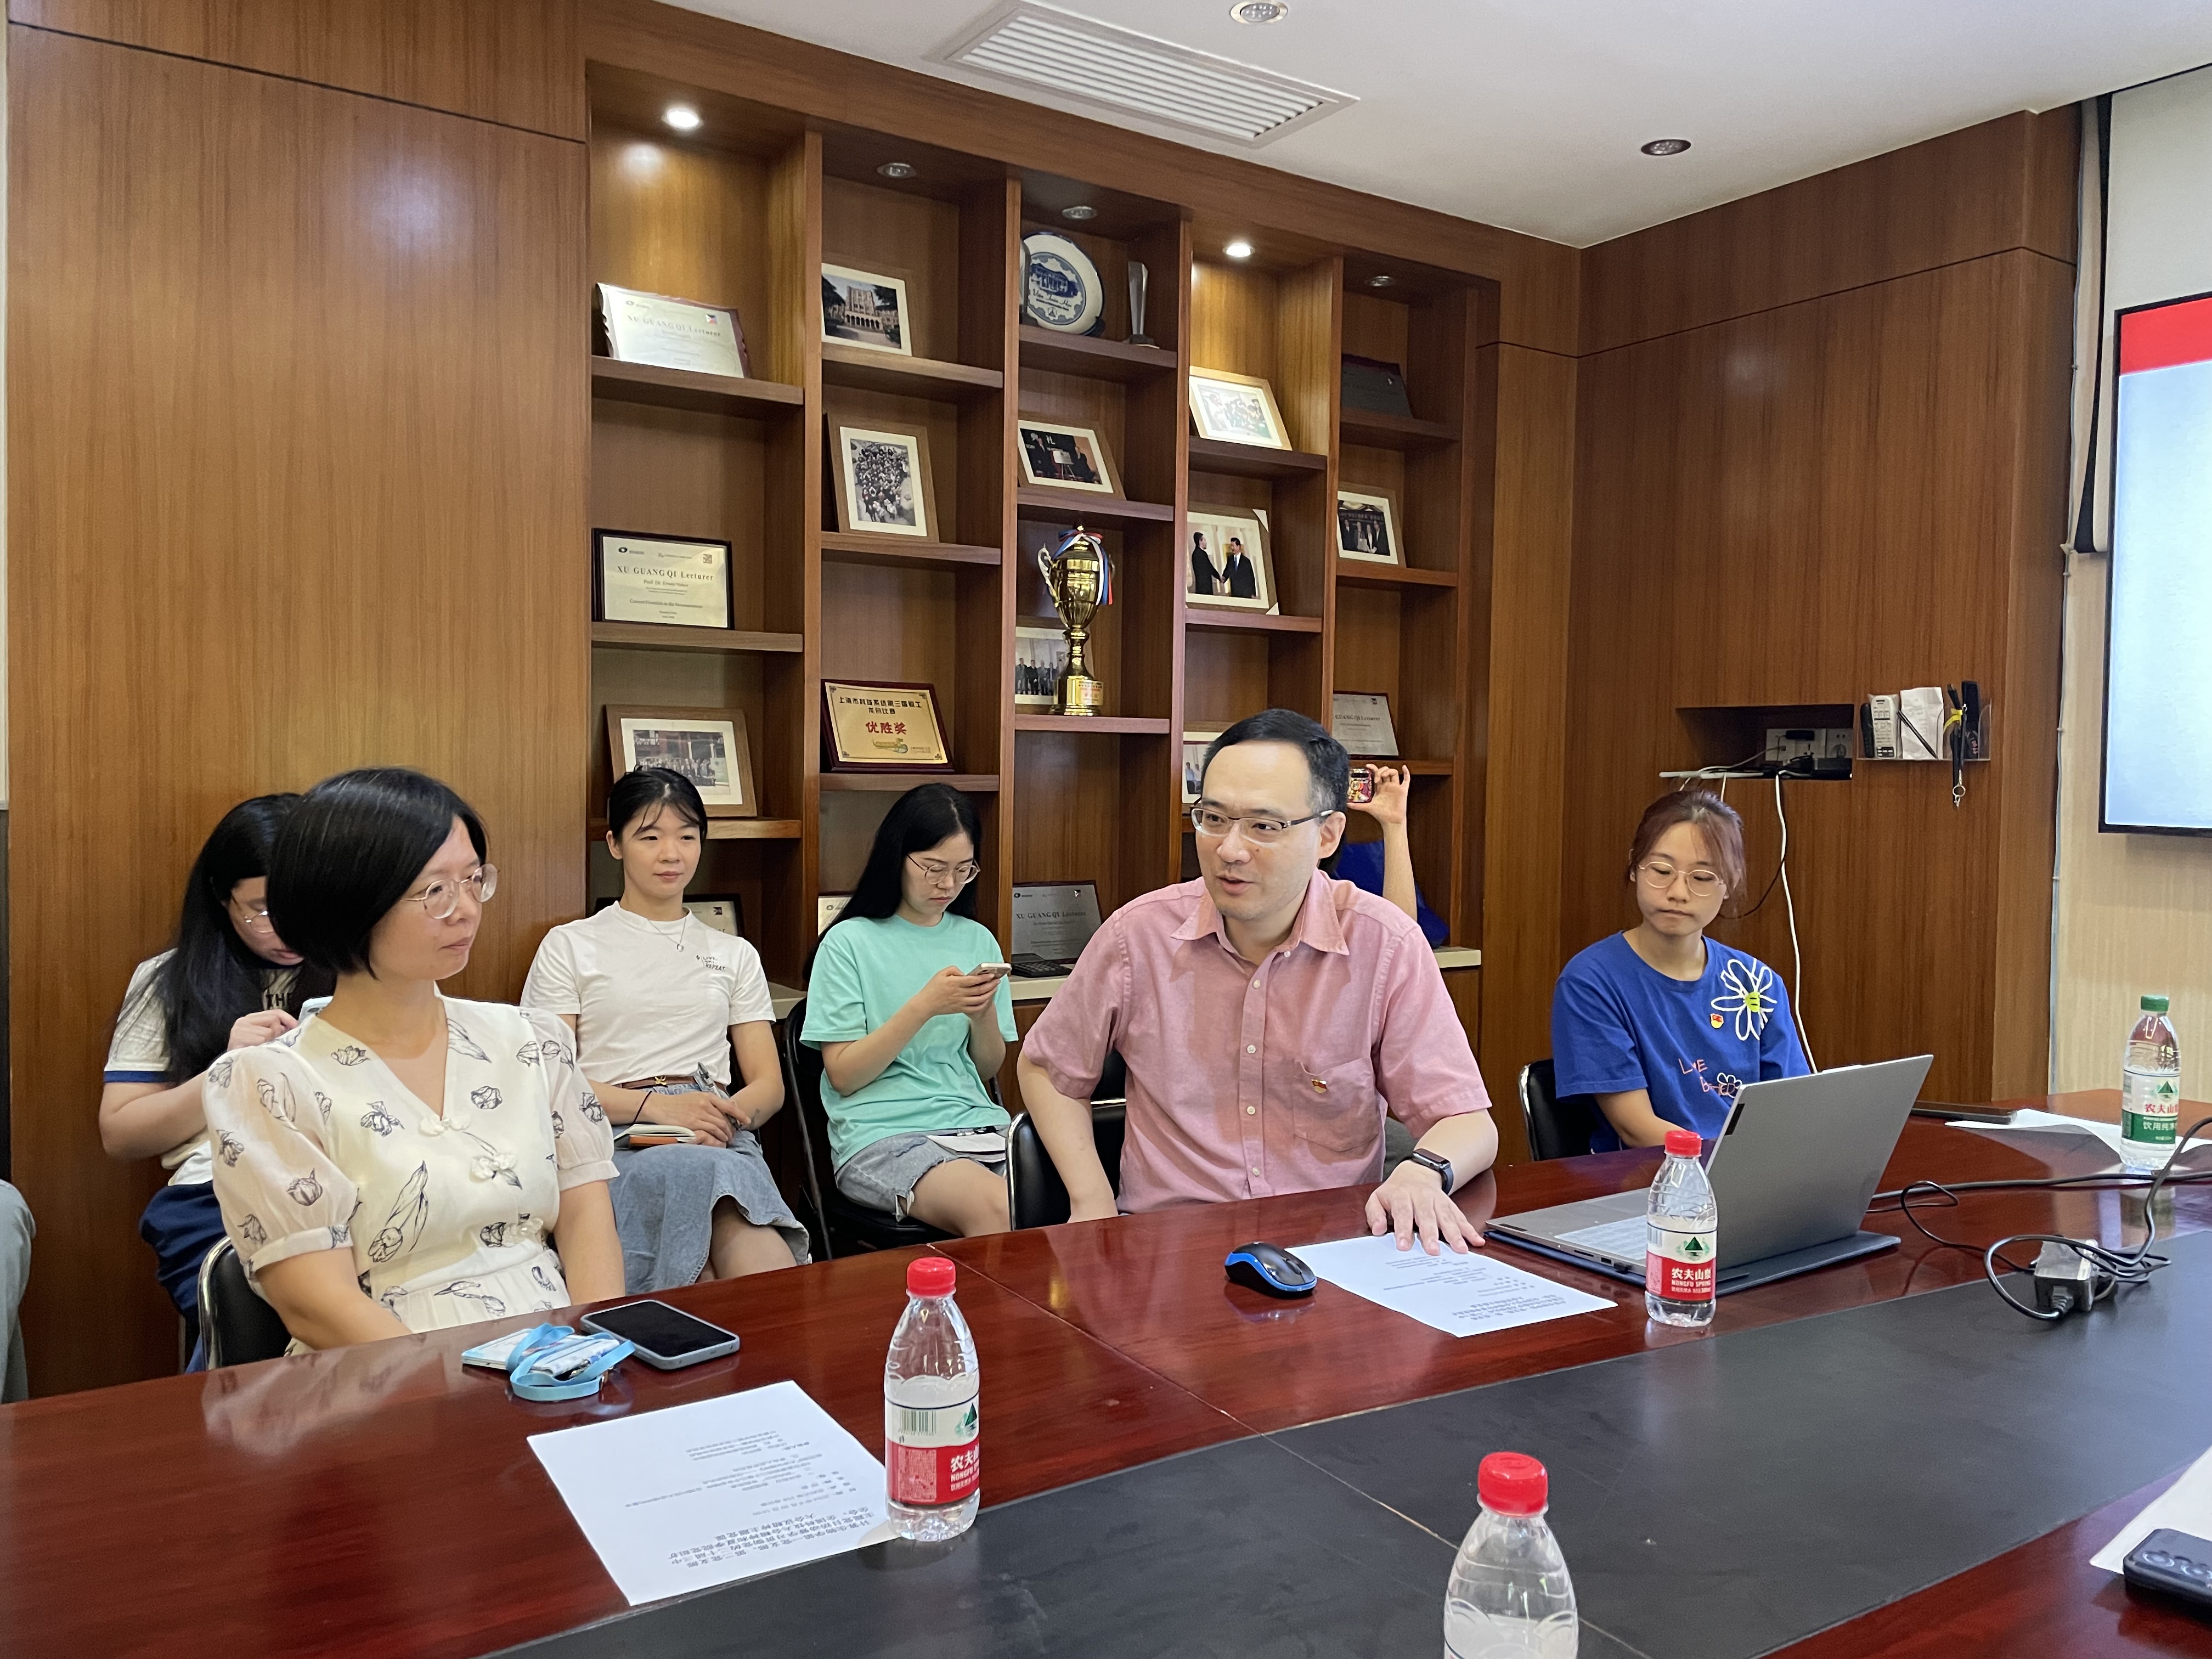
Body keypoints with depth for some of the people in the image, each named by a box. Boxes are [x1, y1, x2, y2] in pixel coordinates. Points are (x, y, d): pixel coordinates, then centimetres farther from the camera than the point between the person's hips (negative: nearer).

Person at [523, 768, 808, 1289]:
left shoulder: (735, 955, 25)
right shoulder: (570, 945, 16)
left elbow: (769, 1085, 18)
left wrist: (730, 1113, -8)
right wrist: (657, 1106, -12)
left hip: (720, 1137, 2)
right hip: (618, 1139, -2)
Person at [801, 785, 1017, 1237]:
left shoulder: (978, 940, 14)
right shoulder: (850, 942, 1)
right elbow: (843, 1076, -3)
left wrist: (984, 1013, -4)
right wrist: (924, 1006, -13)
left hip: (976, 1123, 4)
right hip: (883, 1133, -4)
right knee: (993, 1209, -33)